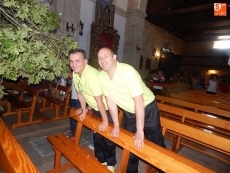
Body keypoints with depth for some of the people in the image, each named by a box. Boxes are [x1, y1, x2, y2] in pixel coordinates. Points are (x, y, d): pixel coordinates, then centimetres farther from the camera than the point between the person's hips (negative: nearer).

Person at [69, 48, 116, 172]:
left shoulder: (92, 75, -32)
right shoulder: (75, 73, -7)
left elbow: (99, 100, -30)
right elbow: (80, 93, 6)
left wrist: (105, 121, -23)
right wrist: (84, 111, 11)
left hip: (106, 108, -8)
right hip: (95, 108, 8)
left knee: (108, 137, 6)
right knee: (96, 135, 19)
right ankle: (100, 160, 41)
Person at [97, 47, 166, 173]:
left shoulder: (128, 71, -29)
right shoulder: (101, 77, -10)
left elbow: (139, 101, -29)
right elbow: (110, 101, -3)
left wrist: (140, 130, -25)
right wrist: (116, 125, 0)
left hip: (147, 109, -5)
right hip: (129, 112, 5)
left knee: (156, 144, 6)